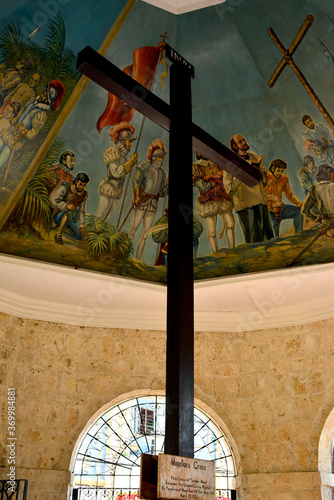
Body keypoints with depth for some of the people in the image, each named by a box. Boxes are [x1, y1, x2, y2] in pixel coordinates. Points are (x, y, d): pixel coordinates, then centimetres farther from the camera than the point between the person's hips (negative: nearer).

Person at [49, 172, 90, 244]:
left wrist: (81, 226, 1)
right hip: (57, 216, -7)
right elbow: (53, 201, -26)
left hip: (69, 218, 7)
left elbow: (81, 211, 7)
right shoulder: (65, 188, -18)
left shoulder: (83, 195, -1)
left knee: (79, 236, 10)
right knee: (71, 211, -38)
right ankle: (58, 234, -32)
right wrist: (66, 206, -43)